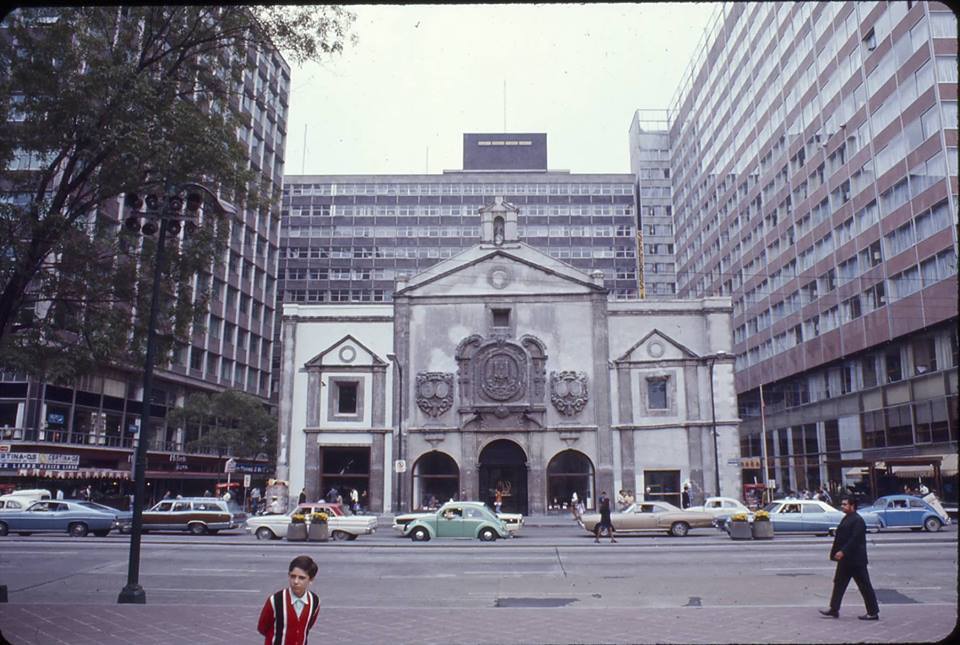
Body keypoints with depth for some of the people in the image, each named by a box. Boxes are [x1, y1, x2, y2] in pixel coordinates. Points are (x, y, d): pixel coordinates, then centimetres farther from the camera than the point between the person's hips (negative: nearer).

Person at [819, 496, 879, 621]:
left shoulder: (857, 520, -17)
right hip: (845, 559, 10)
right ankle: (834, 609, 16)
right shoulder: (846, 519, 12)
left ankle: (873, 612, 10)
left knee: (864, 586, 0)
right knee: (839, 583, 11)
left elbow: (855, 539, -24)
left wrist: (842, 552, -26)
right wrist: (836, 552, 13)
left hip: (856, 559, -10)